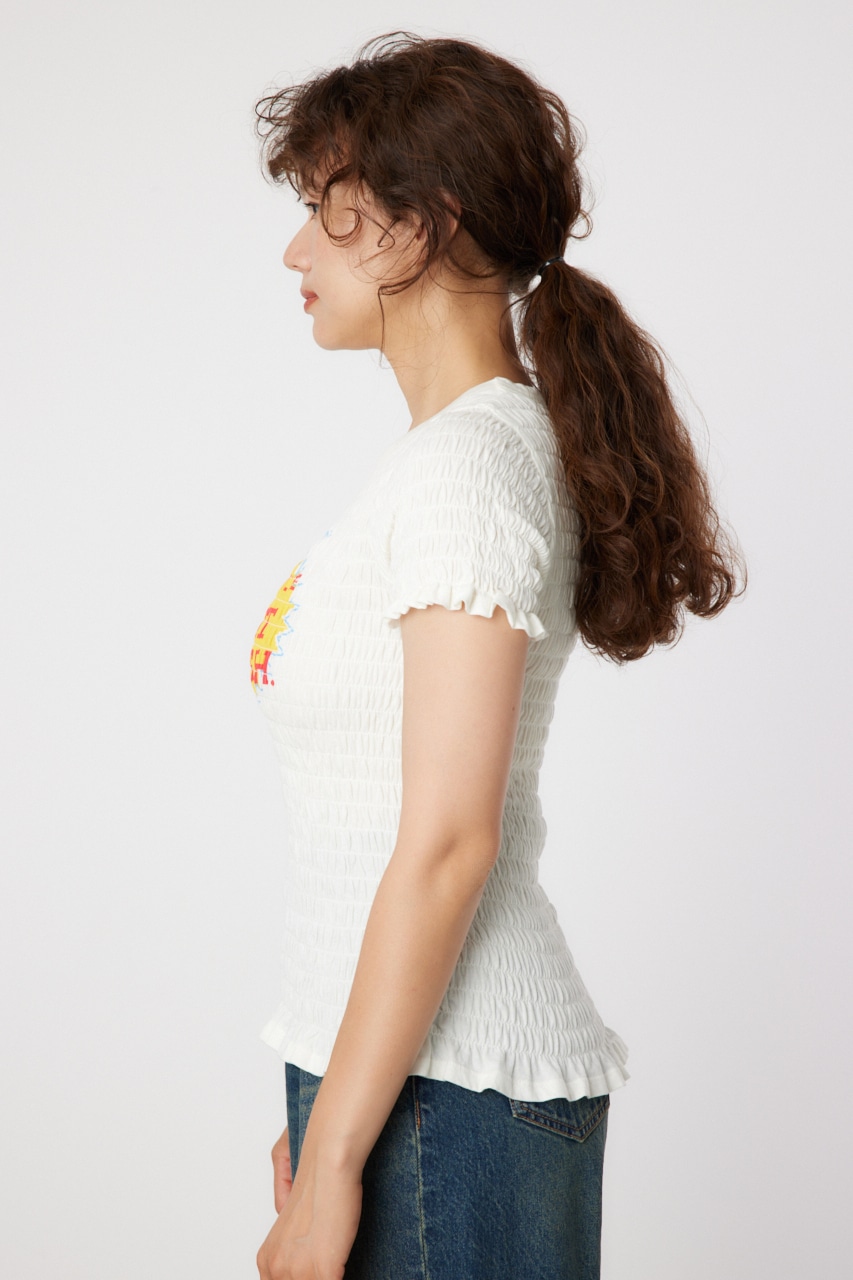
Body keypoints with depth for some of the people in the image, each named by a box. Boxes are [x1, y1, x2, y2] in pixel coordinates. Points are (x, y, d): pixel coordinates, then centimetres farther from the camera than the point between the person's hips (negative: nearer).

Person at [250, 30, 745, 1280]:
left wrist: (333, 1161, -17)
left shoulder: (468, 470, -15)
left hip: (446, 1098, -8)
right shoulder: (492, 449, 12)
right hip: (409, 1067, 8)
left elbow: (448, 844, -20)